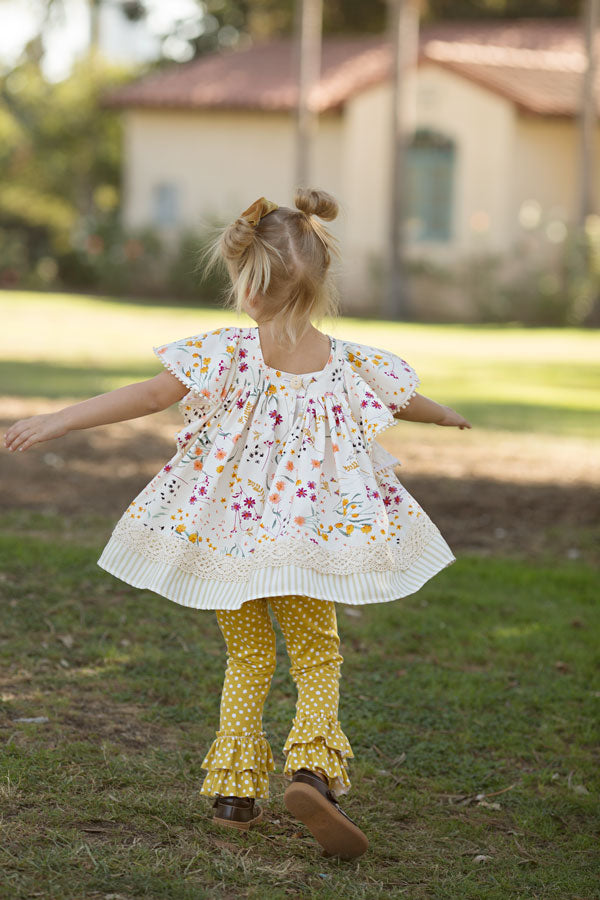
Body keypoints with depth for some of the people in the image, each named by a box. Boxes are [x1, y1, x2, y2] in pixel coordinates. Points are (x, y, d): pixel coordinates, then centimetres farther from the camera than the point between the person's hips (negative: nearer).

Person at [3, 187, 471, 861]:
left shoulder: (229, 353, -15)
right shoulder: (347, 364, -6)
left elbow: (150, 395, -19)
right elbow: (407, 403, 14)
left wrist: (58, 420, -16)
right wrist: (446, 415, 36)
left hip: (230, 529, 0)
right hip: (310, 540, 0)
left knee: (247, 661, 17)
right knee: (318, 659, 13)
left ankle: (235, 791, 17)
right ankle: (312, 769, -11)